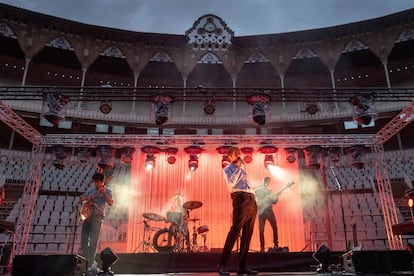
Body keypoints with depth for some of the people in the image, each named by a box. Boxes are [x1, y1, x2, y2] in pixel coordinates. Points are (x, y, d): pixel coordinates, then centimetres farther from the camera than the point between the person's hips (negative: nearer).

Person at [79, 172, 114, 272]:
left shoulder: (107, 191, -1)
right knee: (83, 241, 8)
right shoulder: (91, 189, 14)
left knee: (93, 242, -8)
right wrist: (85, 198, -4)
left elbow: (111, 203, -18)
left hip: (96, 217, -5)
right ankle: (86, 260, 25)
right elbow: (80, 199, 18)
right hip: (86, 215, 5)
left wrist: (103, 192, -23)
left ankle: (91, 264, 0)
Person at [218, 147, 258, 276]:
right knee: (235, 230, -14)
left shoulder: (242, 169, 31)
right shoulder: (228, 169, 10)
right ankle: (222, 265, -11)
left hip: (251, 199, 7)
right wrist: (237, 168, -3)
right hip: (241, 198, -7)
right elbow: (231, 183, -9)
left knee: (247, 233, 3)